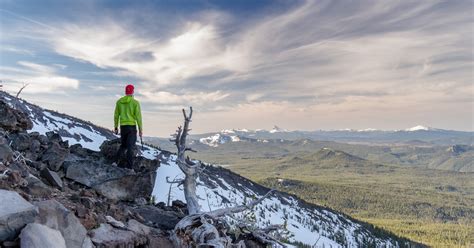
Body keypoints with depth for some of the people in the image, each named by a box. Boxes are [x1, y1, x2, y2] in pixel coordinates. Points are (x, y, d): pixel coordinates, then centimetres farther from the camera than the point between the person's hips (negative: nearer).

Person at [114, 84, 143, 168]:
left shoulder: (119, 101, 6)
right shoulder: (135, 102, -6)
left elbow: (116, 115, 10)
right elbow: (138, 116, -9)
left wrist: (116, 127, 18)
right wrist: (140, 129, -4)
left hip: (123, 126, 4)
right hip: (132, 126, -4)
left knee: (123, 145, 20)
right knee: (130, 147, -1)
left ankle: (116, 162, 5)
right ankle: (129, 167, -3)